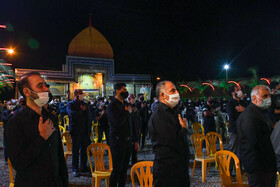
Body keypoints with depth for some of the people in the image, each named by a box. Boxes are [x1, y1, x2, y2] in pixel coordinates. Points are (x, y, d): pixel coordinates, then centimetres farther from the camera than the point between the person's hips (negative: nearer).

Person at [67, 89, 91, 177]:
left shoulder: (84, 104, 16)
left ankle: (84, 167, 22)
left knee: (84, 150, 10)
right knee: (75, 151, 1)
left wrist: (89, 130, 12)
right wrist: (81, 110, -14)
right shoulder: (71, 104, -2)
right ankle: (75, 169, 10)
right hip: (76, 131, -5)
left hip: (84, 131, 5)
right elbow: (71, 114, -22)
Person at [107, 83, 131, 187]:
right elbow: (118, 122, -25)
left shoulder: (124, 104, 13)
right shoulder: (112, 106, -11)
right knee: (117, 169, -2)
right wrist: (126, 111, -12)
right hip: (117, 141, -8)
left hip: (126, 140, 8)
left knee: (124, 168, 15)